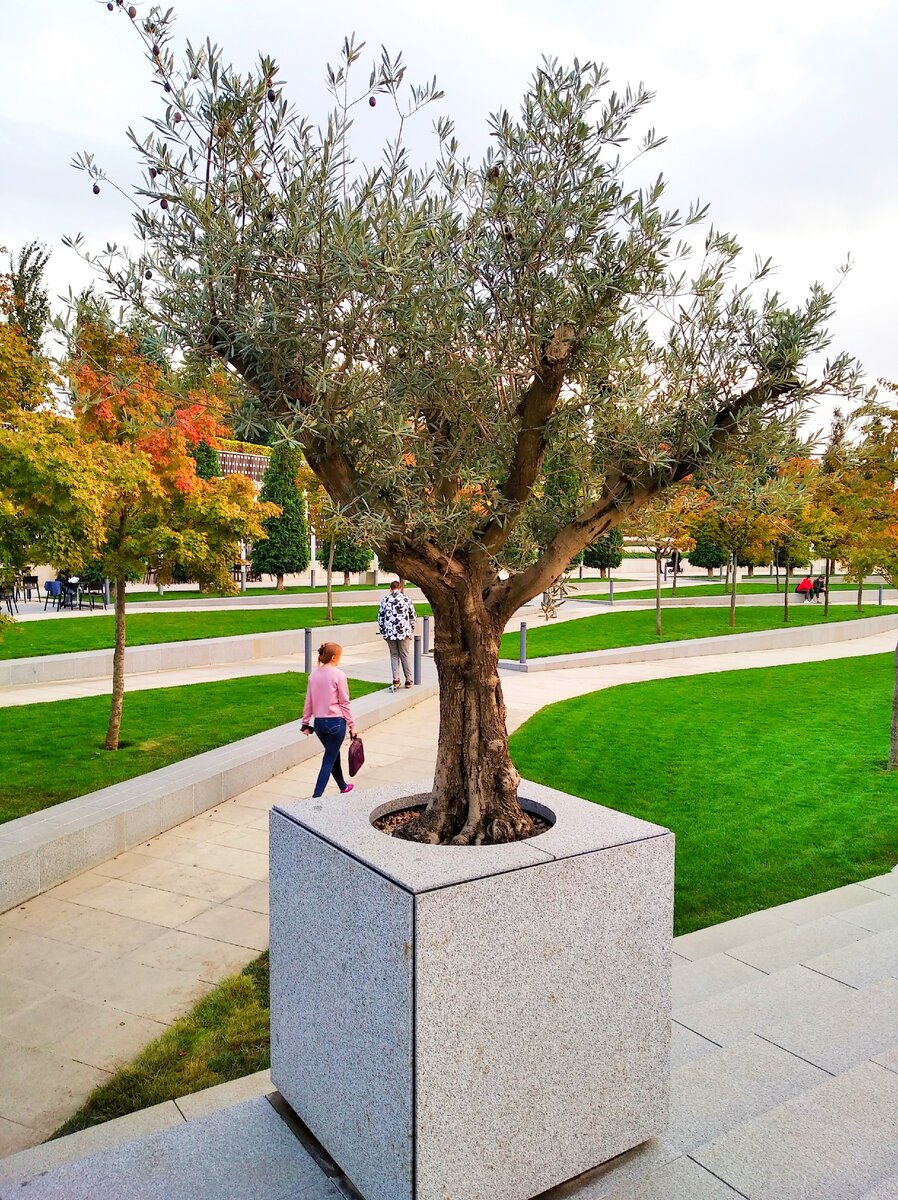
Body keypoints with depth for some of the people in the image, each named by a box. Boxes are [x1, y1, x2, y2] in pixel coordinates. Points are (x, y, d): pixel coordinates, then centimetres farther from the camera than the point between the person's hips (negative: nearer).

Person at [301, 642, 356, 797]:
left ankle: (343, 786, 41)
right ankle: (316, 796, -6)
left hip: (319, 722, 6)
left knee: (334, 754, 24)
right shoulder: (338, 675, -13)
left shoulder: (313, 675, 3)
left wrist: (305, 723, 14)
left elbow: (308, 702, 7)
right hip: (336, 722, -6)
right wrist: (352, 725, -3)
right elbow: (344, 703, -10)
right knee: (329, 761, 0)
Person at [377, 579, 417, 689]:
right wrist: (412, 630, 16)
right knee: (405, 655, 7)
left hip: (390, 632, 1)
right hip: (404, 631, -1)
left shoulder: (385, 600, 3)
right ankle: (408, 680, 10)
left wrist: (382, 631, 15)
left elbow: (380, 617, 4)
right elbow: (412, 616, 3)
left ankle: (395, 679, 3)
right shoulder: (406, 599, 0)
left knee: (394, 655, 11)